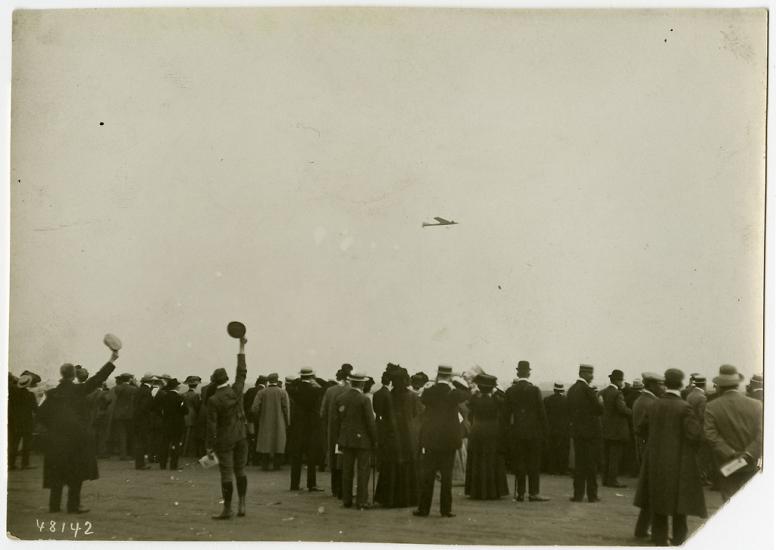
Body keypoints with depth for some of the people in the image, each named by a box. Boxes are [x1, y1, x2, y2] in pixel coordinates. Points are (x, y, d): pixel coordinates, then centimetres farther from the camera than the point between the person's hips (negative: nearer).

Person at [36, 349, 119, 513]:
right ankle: (73, 505, 1)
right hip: (77, 435, -3)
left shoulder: (52, 393, 5)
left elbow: (41, 414, 5)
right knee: (76, 471, 3)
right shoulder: (79, 390, -4)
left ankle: (54, 505, 12)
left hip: (56, 437, 4)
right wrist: (112, 361, 4)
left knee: (56, 472, 10)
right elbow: (98, 379, -2)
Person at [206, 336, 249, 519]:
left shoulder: (213, 400, -14)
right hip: (241, 437, 4)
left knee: (226, 474, 0)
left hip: (225, 440, -4)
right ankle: (242, 504, 13)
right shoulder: (236, 391, -4)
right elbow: (241, 372, 8)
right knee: (240, 471, 13)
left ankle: (227, 509, 4)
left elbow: (211, 425, -12)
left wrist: (209, 446, -4)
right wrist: (242, 348, 14)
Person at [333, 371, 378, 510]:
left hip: (346, 440, 5)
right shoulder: (364, 400, -14)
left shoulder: (340, 398, 3)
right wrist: (374, 440, -2)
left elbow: (336, 421, 8)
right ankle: (361, 501, 0)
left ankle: (347, 500, 15)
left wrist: (338, 439, 16)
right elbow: (370, 422, -12)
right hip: (362, 440, -5)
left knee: (347, 471, 11)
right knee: (363, 471, 1)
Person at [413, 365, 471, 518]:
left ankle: (423, 508, 7)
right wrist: (453, 385, 12)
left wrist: (435, 384, 12)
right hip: (449, 440, 0)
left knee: (427, 475, 6)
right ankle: (446, 509, 5)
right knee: (447, 475, 5)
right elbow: (467, 394, 14)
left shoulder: (428, 392, -7)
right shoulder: (454, 393, -6)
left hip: (430, 439, 0)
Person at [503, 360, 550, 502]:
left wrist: (508, 430, 11)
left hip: (516, 432, 3)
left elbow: (506, 413, 3)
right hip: (533, 431, -3)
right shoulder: (534, 390, -8)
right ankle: (533, 493, 2)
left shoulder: (510, 391, 1)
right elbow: (541, 412, -6)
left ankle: (520, 493, 7)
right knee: (533, 463, 3)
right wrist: (545, 430, 2)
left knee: (518, 463, 6)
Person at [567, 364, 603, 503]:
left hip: (577, 431, 6)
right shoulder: (587, 389, -16)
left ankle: (578, 494, 8)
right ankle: (592, 495, 5)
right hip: (591, 431, -6)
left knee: (579, 464, 9)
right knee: (591, 464, 1)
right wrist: (600, 402, 6)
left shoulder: (571, 390, 7)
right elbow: (600, 410, -12)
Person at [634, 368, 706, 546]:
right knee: (679, 503, 6)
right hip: (678, 462, -5)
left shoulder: (655, 405, 0)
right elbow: (694, 434, -21)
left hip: (656, 461, 5)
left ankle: (660, 539, 18)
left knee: (658, 500, 13)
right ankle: (679, 540, 9)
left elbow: (641, 429, 8)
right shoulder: (684, 408, -15)